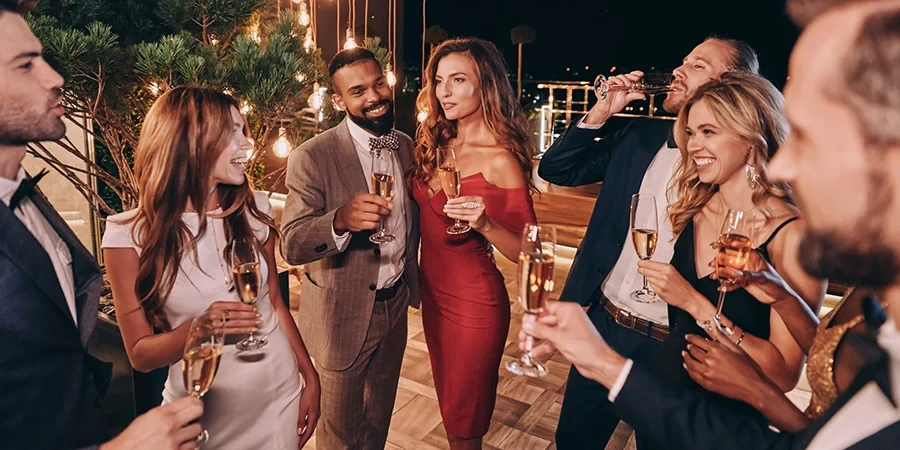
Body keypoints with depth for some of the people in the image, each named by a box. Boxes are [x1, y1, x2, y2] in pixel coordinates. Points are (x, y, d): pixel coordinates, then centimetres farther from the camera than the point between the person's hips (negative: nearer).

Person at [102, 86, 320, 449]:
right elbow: (140, 354, -7)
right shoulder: (130, 236, -13)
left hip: (280, 394, 3)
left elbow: (274, 301, 5)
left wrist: (309, 376, 5)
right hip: (203, 414, -2)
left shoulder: (255, 211, -5)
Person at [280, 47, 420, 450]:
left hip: (395, 306, 5)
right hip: (342, 315, -5)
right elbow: (291, 246, -23)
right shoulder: (311, 158, -19)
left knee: (380, 416, 26)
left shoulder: (406, 146, 0)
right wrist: (340, 220, -42)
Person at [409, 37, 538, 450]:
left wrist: (485, 223, -32)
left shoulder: (501, 159, -17)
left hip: (474, 302, -6)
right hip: (432, 291, 7)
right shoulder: (436, 144, 2)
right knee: (449, 404, 24)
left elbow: (526, 252, -17)